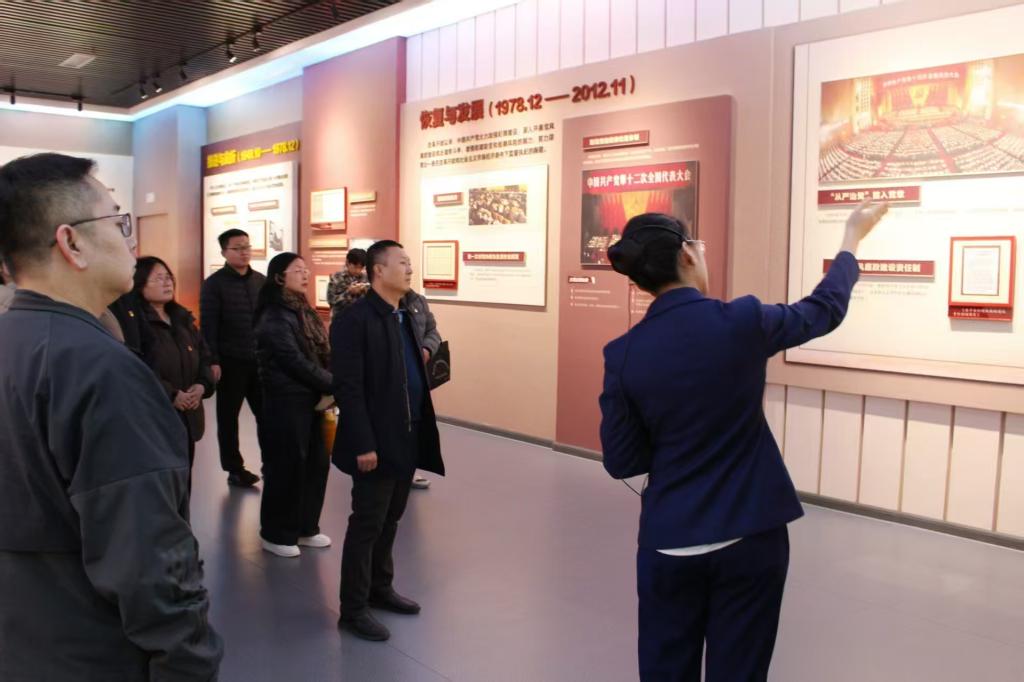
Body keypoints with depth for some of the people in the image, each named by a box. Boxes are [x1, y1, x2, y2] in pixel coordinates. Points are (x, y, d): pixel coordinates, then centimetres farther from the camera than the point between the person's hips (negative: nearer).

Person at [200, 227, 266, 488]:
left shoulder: (261, 281, 9)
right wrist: (212, 361, -15)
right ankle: (234, 469, 19)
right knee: (228, 417, 8)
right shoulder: (214, 284, -4)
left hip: (260, 360, 4)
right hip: (230, 362, -3)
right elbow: (207, 326, -9)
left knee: (267, 413, 4)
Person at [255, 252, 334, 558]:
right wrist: (334, 385, -12)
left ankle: (305, 527, 26)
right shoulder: (274, 318, -14)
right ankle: (277, 534, 17)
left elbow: (321, 355, 11)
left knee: (317, 463, 11)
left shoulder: (303, 311, 12)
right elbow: (296, 362, -18)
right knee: (286, 466, 1)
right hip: (286, 401, -8)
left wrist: (328, 387, -4)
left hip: (311, 398, 8)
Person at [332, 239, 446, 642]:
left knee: (390, 520, 19)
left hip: (408, 438, 8)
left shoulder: (405, 317, 11)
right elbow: (348, 388, -18)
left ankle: (380, 589, 35)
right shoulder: (355, 319, -15)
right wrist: (363, 444, -20)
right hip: (377, 442, -8)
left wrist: (421, 417, 10)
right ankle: (353, 609, 17)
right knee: (367, 524, 3)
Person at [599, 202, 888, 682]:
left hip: (668, 541, 1)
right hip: (749, 536, -1)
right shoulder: (741, 321, -12)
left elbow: (621, 461, -2)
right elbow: (825, 309, 8)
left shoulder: (623, 354, -8)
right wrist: (853, 237, 24)